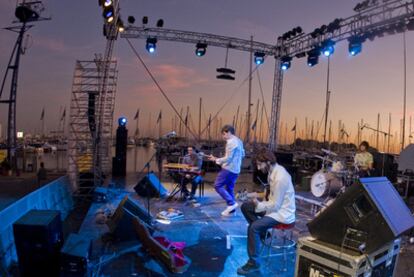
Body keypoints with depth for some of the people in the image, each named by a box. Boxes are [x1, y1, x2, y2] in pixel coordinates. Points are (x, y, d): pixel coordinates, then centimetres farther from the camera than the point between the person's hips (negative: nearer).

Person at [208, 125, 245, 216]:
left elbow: (228, 158, -18)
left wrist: (216, 159, -10)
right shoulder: (239, 141, 16)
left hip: (229, 168, -10)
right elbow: (242, 154, 24)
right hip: (236, 169, 10)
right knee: (229, 188, 13)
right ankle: (231, 209, 14)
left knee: (217, 185, -4)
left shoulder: (231, 142, -14)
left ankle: (232, 203, -6)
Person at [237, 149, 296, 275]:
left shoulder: (280, 178, -29)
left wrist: (258, 205, -12)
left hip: (282, 212, -10)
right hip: (275, 205, 10)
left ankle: (254, 263, -8)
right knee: (245, 207, 7)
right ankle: (261, 232, 14)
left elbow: (275, 205, -25)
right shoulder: (274, 170, 0)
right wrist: (256, 195, 5)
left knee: (253, 228, -23)